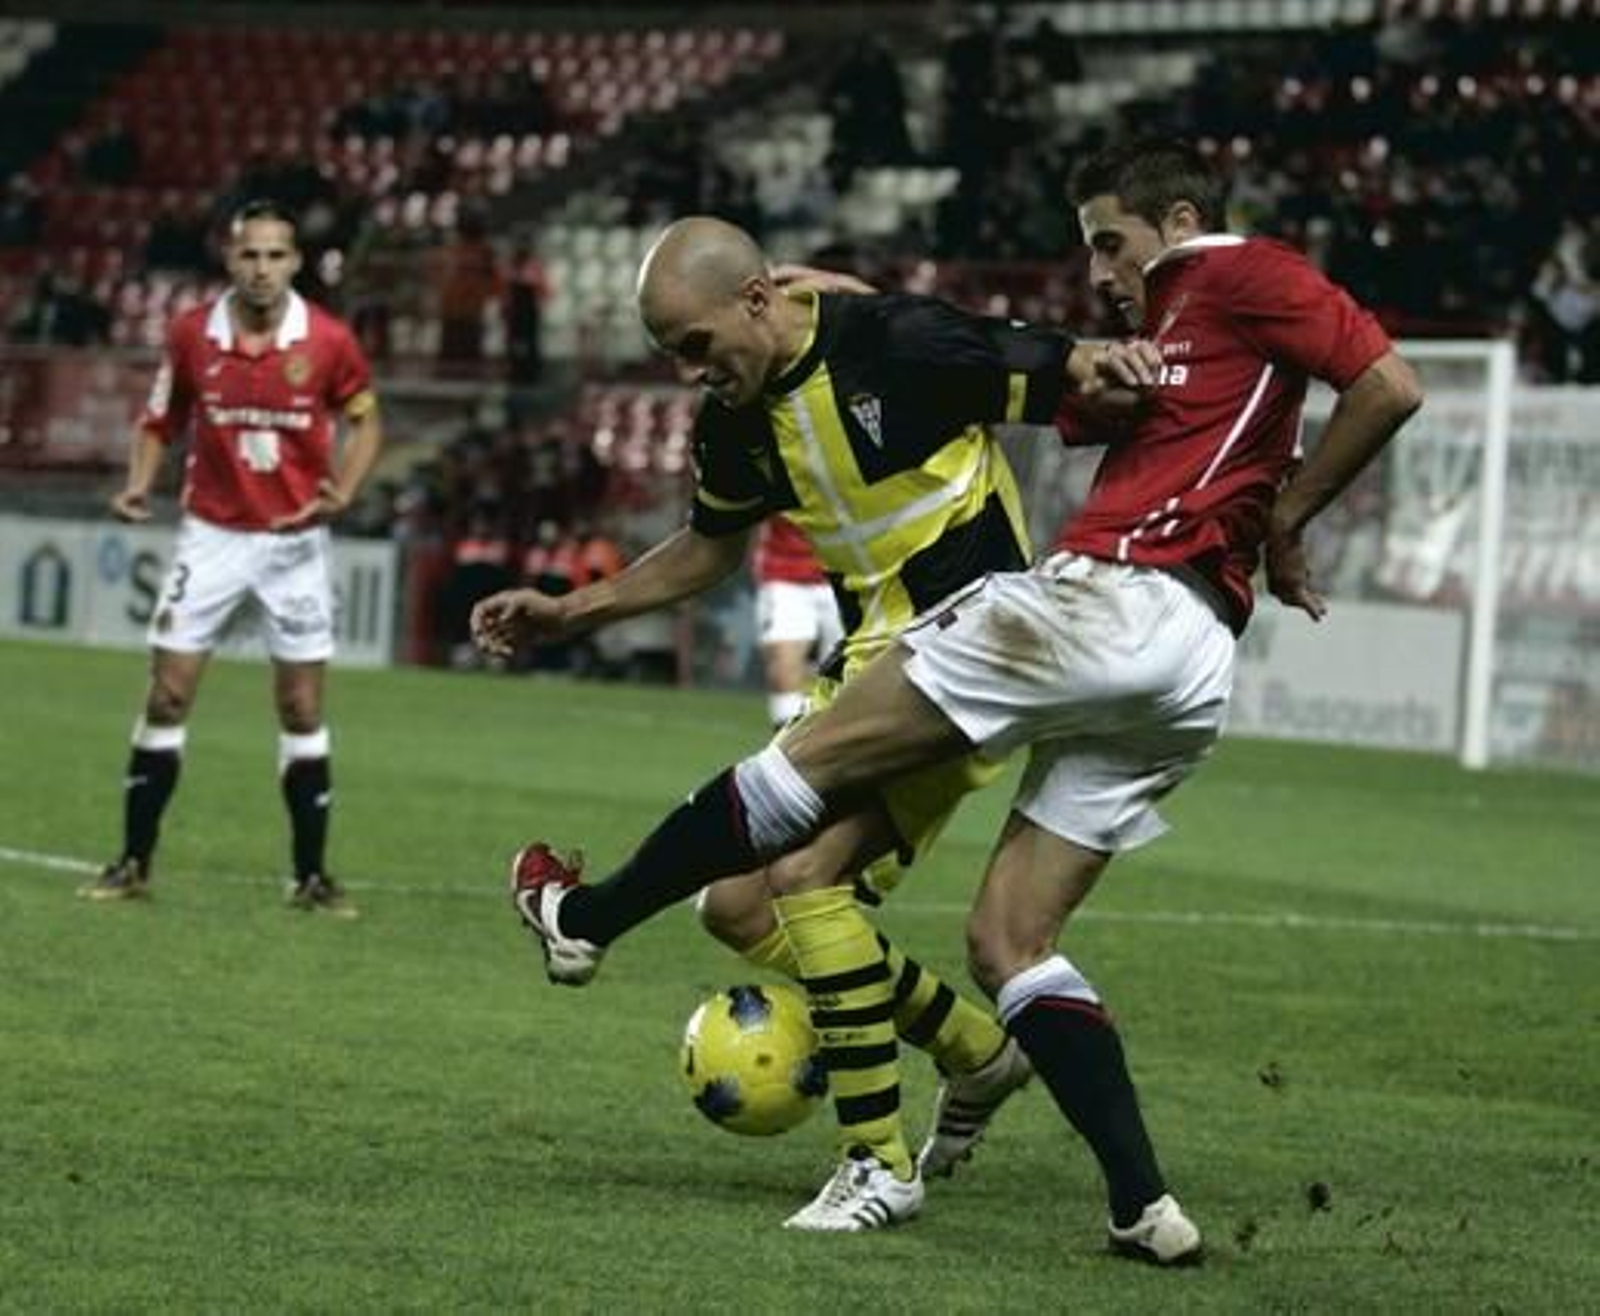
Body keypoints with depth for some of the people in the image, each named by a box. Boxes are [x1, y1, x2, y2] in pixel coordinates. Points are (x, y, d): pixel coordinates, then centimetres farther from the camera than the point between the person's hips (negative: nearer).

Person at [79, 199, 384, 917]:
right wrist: (140, 483, -10)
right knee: (167, 698, -2)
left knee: (302, 710, 3)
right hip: (211, 535, 1)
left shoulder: (328, 340, -9)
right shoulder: (191, 335, -5)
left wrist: (342, 489, -13)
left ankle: (311, 875, 12)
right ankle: (134, 863, 7)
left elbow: (365, 419, 4)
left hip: (294, 540, -1)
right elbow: (160, 421, 8)